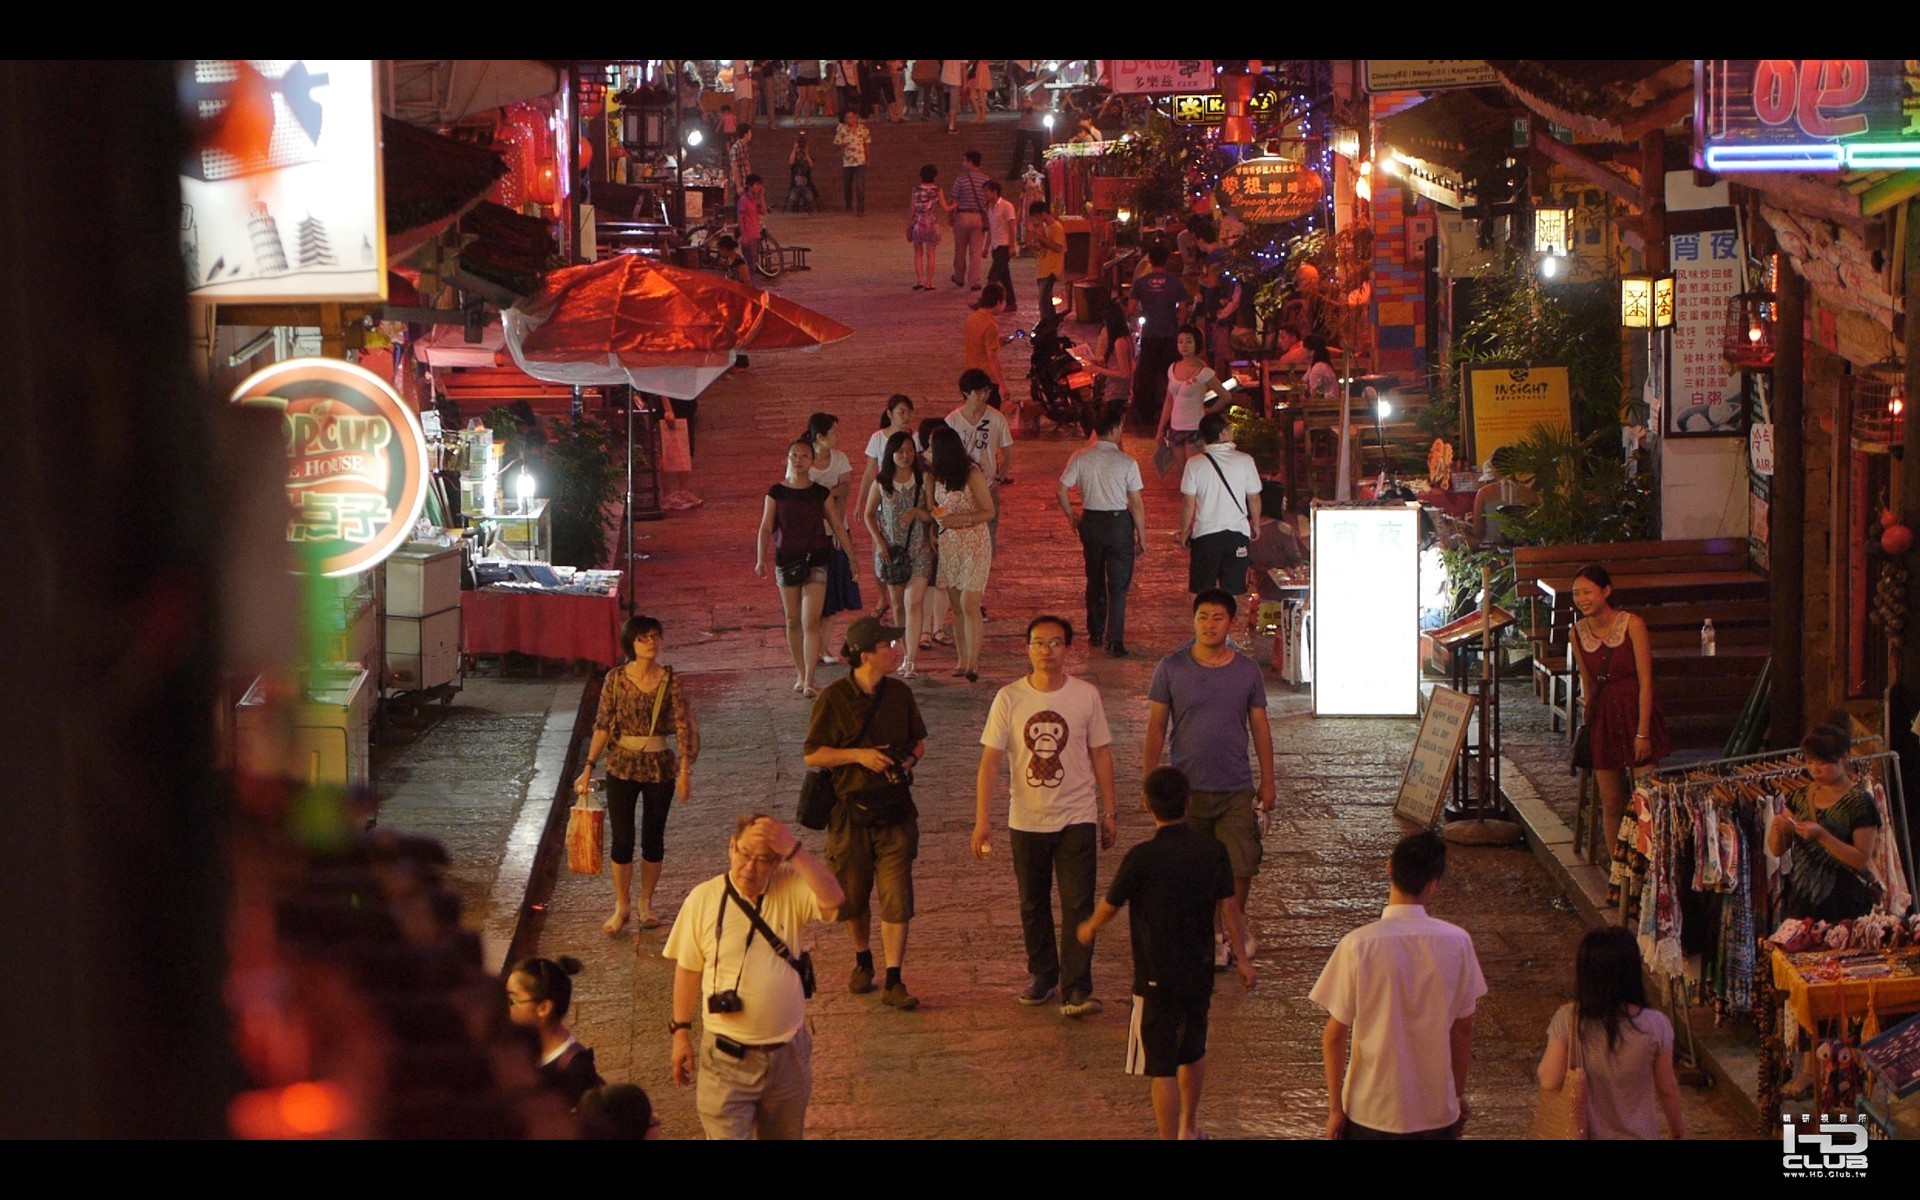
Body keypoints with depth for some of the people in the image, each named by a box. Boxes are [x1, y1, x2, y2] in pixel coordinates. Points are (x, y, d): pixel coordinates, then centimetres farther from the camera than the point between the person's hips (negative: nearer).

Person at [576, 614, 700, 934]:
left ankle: (646, 904, 27)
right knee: (622, 839, 3)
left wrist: (685, 771, -12)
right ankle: (621, 906, 17)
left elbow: (685, 728, -7)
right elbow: (603, 725, -1)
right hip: (622, 766, 0)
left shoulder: (671, 681, -7)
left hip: (660, 767, 0)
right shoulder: (616, 679, -5)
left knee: (653, 838, 11)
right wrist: (589, 767, -3)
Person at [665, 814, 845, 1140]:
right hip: (728, 1056, -2)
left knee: (784, 1136, 19)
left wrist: (794, 851, -33)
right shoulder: (703, 899, -7)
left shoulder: (792, 888, -8)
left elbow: (834, 902, -28)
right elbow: (688, 969, 2)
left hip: (789, 1053, 2)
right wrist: (681, 1032, 5)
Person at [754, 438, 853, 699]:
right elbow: (766, 528, -1)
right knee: (793, 621, 10)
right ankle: (800, 675, 24)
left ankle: (810, 681, -13)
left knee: (811, 621, -10)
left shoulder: (820, 493, 2)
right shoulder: (776, 493, 1)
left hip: (815, 562, -1)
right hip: (787, 562, 1)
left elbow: (837, 527, 7)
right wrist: (761, 559, -13)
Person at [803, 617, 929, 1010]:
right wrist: (859, 755, -18)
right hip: (851, 811, -2)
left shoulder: (899, 694, 5)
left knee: (896, 899, -6)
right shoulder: (834, 699, -8)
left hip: (895, 811, 2)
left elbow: (918, 741, 18)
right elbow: (812, 756, -8)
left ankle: (893, 981, -4)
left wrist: (908, 760, -4)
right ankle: (863, 960, 36)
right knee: (852, 897, 11)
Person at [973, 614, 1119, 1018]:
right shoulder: (1009, 699, -4)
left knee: (1078, 905, -9)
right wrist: (982, 819, -12)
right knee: (1032, 907, 13)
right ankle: (1042, 976, 31)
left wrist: (1109, 811, 7)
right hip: (1026, 820, 1)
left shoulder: (1086, 696, -2)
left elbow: (1100, 754, 7)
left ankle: (1076, 991, -11)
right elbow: (991, 760, -5)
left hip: (1077, 818, -1)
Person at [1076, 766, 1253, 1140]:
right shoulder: (1212, 852, -5)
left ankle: (1171, 1140, 1)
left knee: (1162, 1067, 0)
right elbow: (1230, 908, -3)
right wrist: (1244, 959, 6)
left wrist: (1089, 929, 16)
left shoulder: (1142, 857, -17)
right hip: (1199, 972, 5)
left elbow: (1110, 906, -5)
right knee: (1193, 1053, 25)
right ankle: (1189, 1128, 42)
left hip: (1156, 979, -5)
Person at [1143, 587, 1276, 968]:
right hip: (1186, 789, -1)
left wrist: (1267, 782, 8)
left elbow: (1260, 728, 9)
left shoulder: (1248, 671, 3)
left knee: (1241, 867, -2)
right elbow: (1156, 727, 3)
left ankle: (1232, 930, 22)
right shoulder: (1171, 668, -2)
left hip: (1236, 791, 1)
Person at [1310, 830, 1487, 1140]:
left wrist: (1335, 1108, 1)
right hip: (1436, 1111, 2)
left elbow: (1335, 1035, -10)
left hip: (1371, 1113, -2)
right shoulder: (1457, 943, -8)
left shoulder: (1359, 946, -15)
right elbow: (1462, 1030, 2)